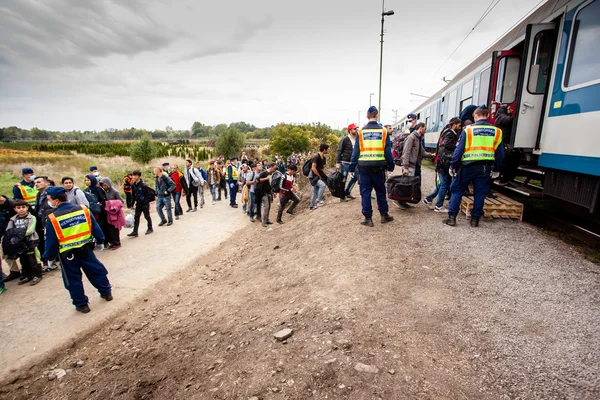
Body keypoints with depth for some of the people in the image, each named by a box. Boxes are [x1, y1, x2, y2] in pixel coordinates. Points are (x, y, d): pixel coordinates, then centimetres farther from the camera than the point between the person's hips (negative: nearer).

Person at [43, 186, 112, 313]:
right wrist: (100, 240, 13)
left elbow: (51, 241, -5)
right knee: (97, 271, 19)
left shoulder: (53, 218, -13)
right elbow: (95, 227, 0)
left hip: (67, 254, -2)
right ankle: (106, 292, 31)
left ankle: (82, 304, 23)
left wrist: (48, 256, 9)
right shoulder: (83, 209, -7)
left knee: (73, 279, 13)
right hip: (86, 249, 3)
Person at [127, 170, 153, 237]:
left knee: (147, 216, 7)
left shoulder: (143, 185, -16)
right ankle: (135, 232, 4)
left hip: (144, 204, -6)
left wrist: (146, 203, -17)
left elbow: (148, 195, -14)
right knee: (136, 217, 2)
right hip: (138, 204, 6)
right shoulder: (133, 185, 3)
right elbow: (133, 195, 13)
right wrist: (132, 203, 11)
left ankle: (150, 229, 25)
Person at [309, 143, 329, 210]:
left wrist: (323, 176, 1)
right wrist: (320, 176, -15)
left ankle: (311, 206, 23)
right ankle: (319, 201, -22)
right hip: (313, 176, -9)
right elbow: (313, 168, -22)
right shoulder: (316, 156, -18)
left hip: (318, 176, 9)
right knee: (323, 185, -29)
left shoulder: (324, 158, 9)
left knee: (315, 192, 12)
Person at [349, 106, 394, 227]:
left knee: (365, 192, 7)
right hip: (379, 166, 1)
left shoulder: (361, 132, 1)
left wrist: (352, 167, 6)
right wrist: (390, 166, 9)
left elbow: (356, 151, 2)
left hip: (364, 166, 0)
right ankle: (384, 215, 23)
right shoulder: (383, 131, 2)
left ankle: (368, 218, 9)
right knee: (380, 191, 14)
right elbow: (388, 150, 3)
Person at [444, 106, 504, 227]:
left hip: (468, 166, -3)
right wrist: (496, 169, 20)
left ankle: (452, 217, 5)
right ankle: (475, 219, 17)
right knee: (480, 193, 11)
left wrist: (453, 166, 0)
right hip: (485, 167, 3)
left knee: (456, 190, 7)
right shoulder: (496, 131, 6)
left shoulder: (468, 130, -4)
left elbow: (459, 149, -6)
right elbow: (500, 153, 10)